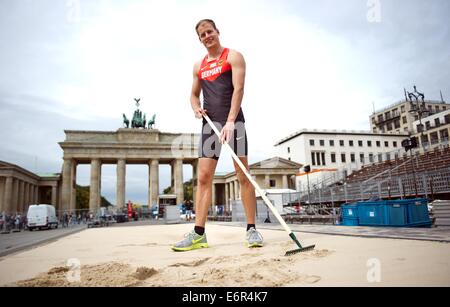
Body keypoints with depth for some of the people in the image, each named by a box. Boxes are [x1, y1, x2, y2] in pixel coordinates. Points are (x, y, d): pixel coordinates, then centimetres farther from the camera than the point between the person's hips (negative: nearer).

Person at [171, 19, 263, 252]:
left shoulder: (233, 57, 4)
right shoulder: (199, 66, 20)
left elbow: (238, 89, -10)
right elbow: (194, 94, 27)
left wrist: (230, 121, -24)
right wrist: (196, 108, 1)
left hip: (233, 121, -5)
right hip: (210, 123, 5)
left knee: (243, 175, -6)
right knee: (203, 177, -3)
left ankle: (251, 229, 2)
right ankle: (199, 234, 0)